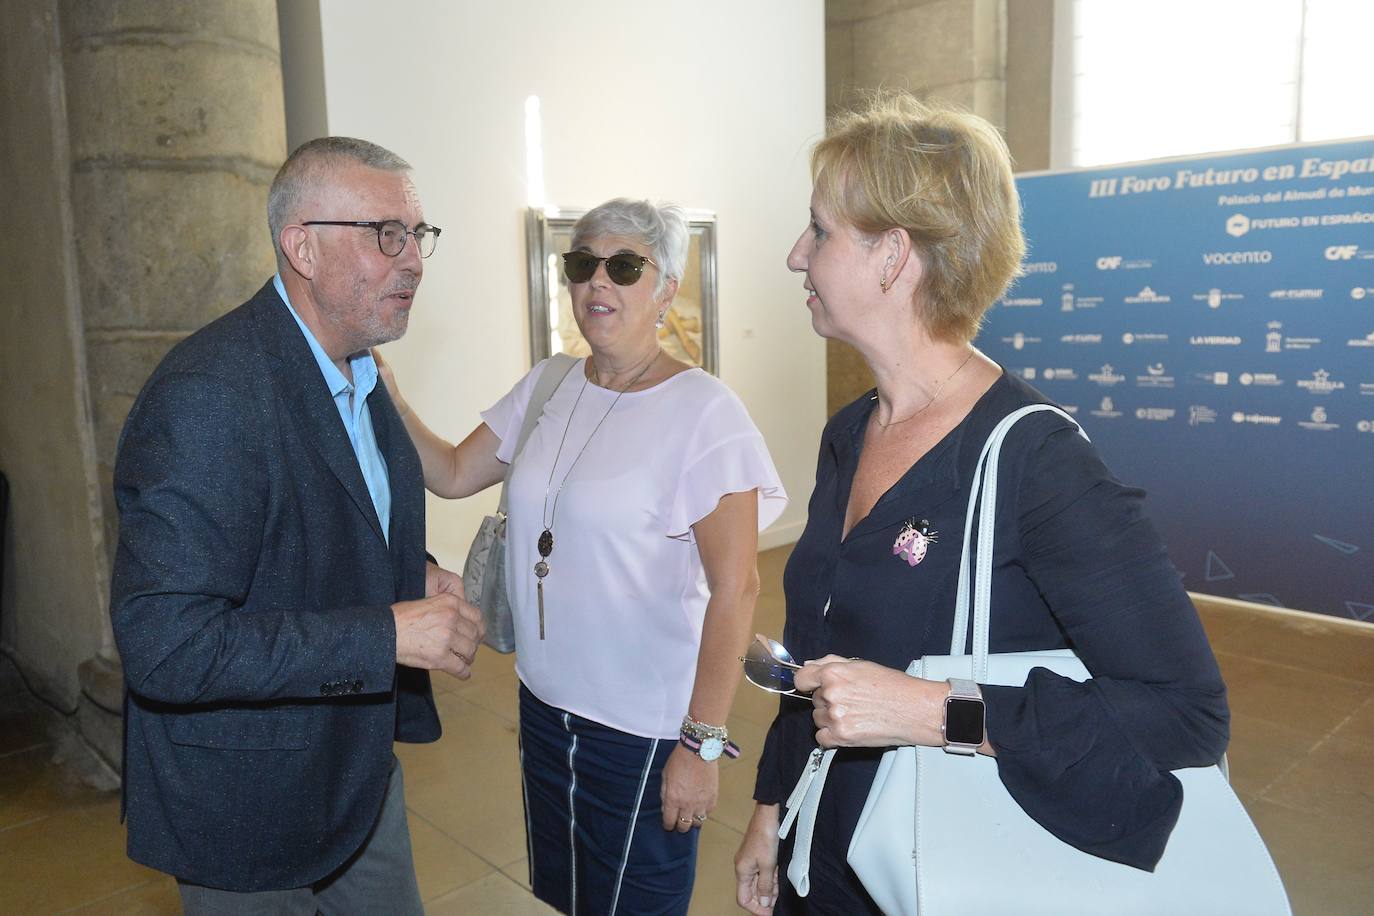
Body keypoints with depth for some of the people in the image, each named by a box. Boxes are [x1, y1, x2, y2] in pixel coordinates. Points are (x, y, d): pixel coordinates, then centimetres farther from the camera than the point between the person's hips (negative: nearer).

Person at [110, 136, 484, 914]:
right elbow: (163, 645, -30)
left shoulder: (358, 372, 2)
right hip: (248, 804, -8)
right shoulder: (208, 395, -27)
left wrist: (414, 572, -3)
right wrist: (389, 633, -29)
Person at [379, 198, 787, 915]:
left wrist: (703, 743, -17)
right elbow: (452, 474, 7)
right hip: (544, 705, 6)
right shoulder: (545, 388, 3)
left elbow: (734, 589, -18)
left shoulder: (703, 411, -17)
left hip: (646, 732, -6)